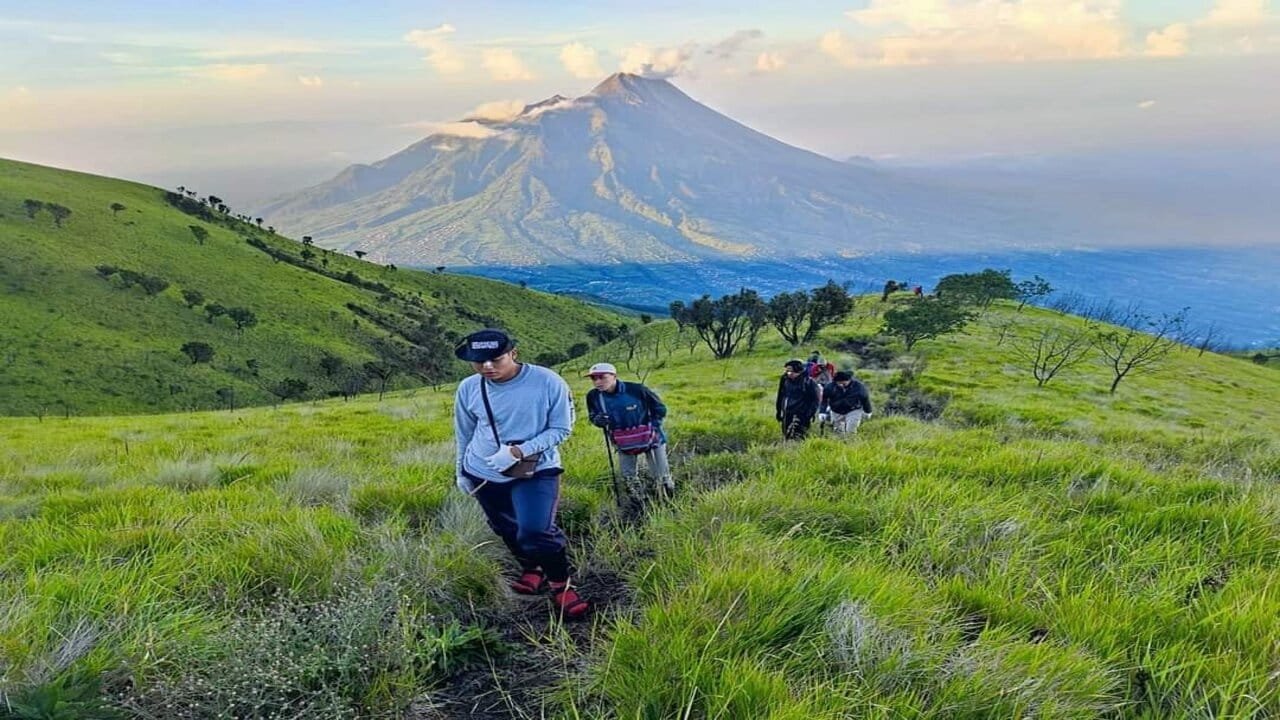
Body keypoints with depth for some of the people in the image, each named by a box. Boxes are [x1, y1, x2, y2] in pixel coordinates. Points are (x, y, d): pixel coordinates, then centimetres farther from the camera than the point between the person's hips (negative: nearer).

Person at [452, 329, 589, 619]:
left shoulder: (548, 382, -19)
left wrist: (520, 451, -24)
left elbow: (561, 429, -11)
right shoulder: (468, 388, -8)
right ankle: (531, 570, 44)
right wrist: (462, 472, 19)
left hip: (537, 470, -4)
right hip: (483, 472, 4)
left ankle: (561, 585, 6)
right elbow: (464, 434, 9)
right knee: (506, 529, 17)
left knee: (536, 532, -18)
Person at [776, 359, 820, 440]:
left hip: (801, 417, -6)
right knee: (786, 438, 14)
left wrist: (810, 414, -13)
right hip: (787, 415, 6)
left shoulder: (808, 382, -12)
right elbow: (780, 397, 16)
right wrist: (779, 412, 17)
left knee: (797, 439, -14)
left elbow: (815, 400, -7)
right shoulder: (785, 380, 3)